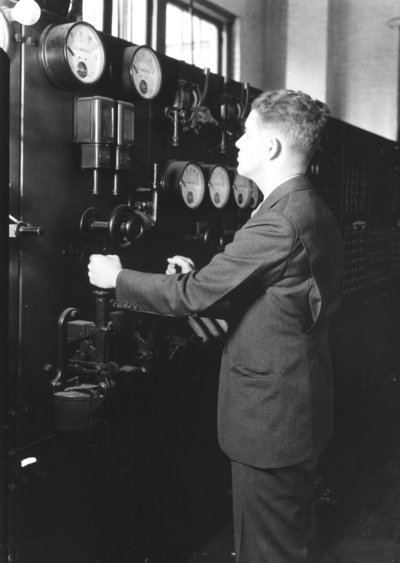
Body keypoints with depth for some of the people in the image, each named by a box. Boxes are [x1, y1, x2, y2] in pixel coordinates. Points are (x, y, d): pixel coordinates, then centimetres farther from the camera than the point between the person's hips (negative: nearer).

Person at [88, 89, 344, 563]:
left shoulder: (280, 222, -25)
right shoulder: (313, 212, 8)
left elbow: (190, 296, -21)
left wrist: (116, 277, -6)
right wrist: (200, 277, 5)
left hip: (269, 414, -10)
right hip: (298, 410, 10)